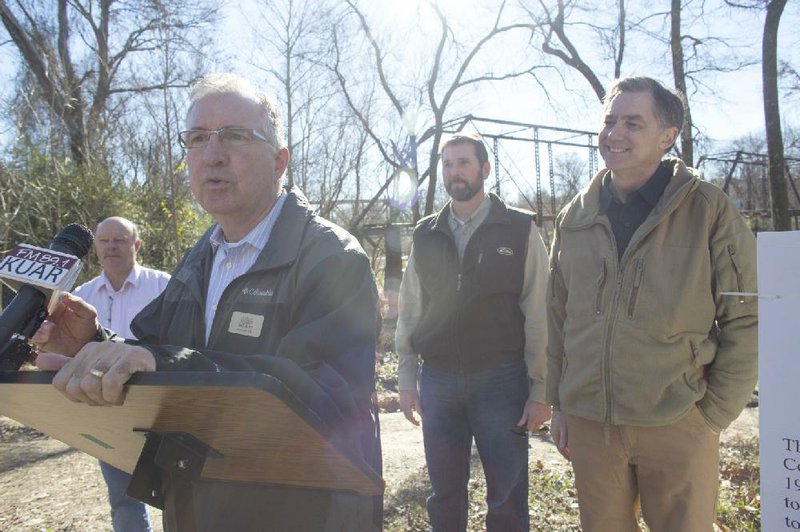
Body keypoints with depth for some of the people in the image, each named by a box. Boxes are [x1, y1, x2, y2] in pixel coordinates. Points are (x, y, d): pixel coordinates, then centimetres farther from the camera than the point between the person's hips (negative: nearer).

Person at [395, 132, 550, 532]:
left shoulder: (520, 229, 0)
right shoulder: (425, 235, 9)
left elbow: (539, 315, -3)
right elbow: (409, 312, 11)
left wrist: (540, 390, -6)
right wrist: (406, 379, 7)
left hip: (501, 381, -2)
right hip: (437, 382, 3)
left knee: (507, 500, 7)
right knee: (444, 496, 14)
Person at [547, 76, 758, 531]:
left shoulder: (710, 211, -5)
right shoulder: (575, 218, 6)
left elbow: (746, 323, -3)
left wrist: (713, 414, -5)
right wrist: (559, 404, 10)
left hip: (677, 427, -3)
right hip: (588, 425, 3)